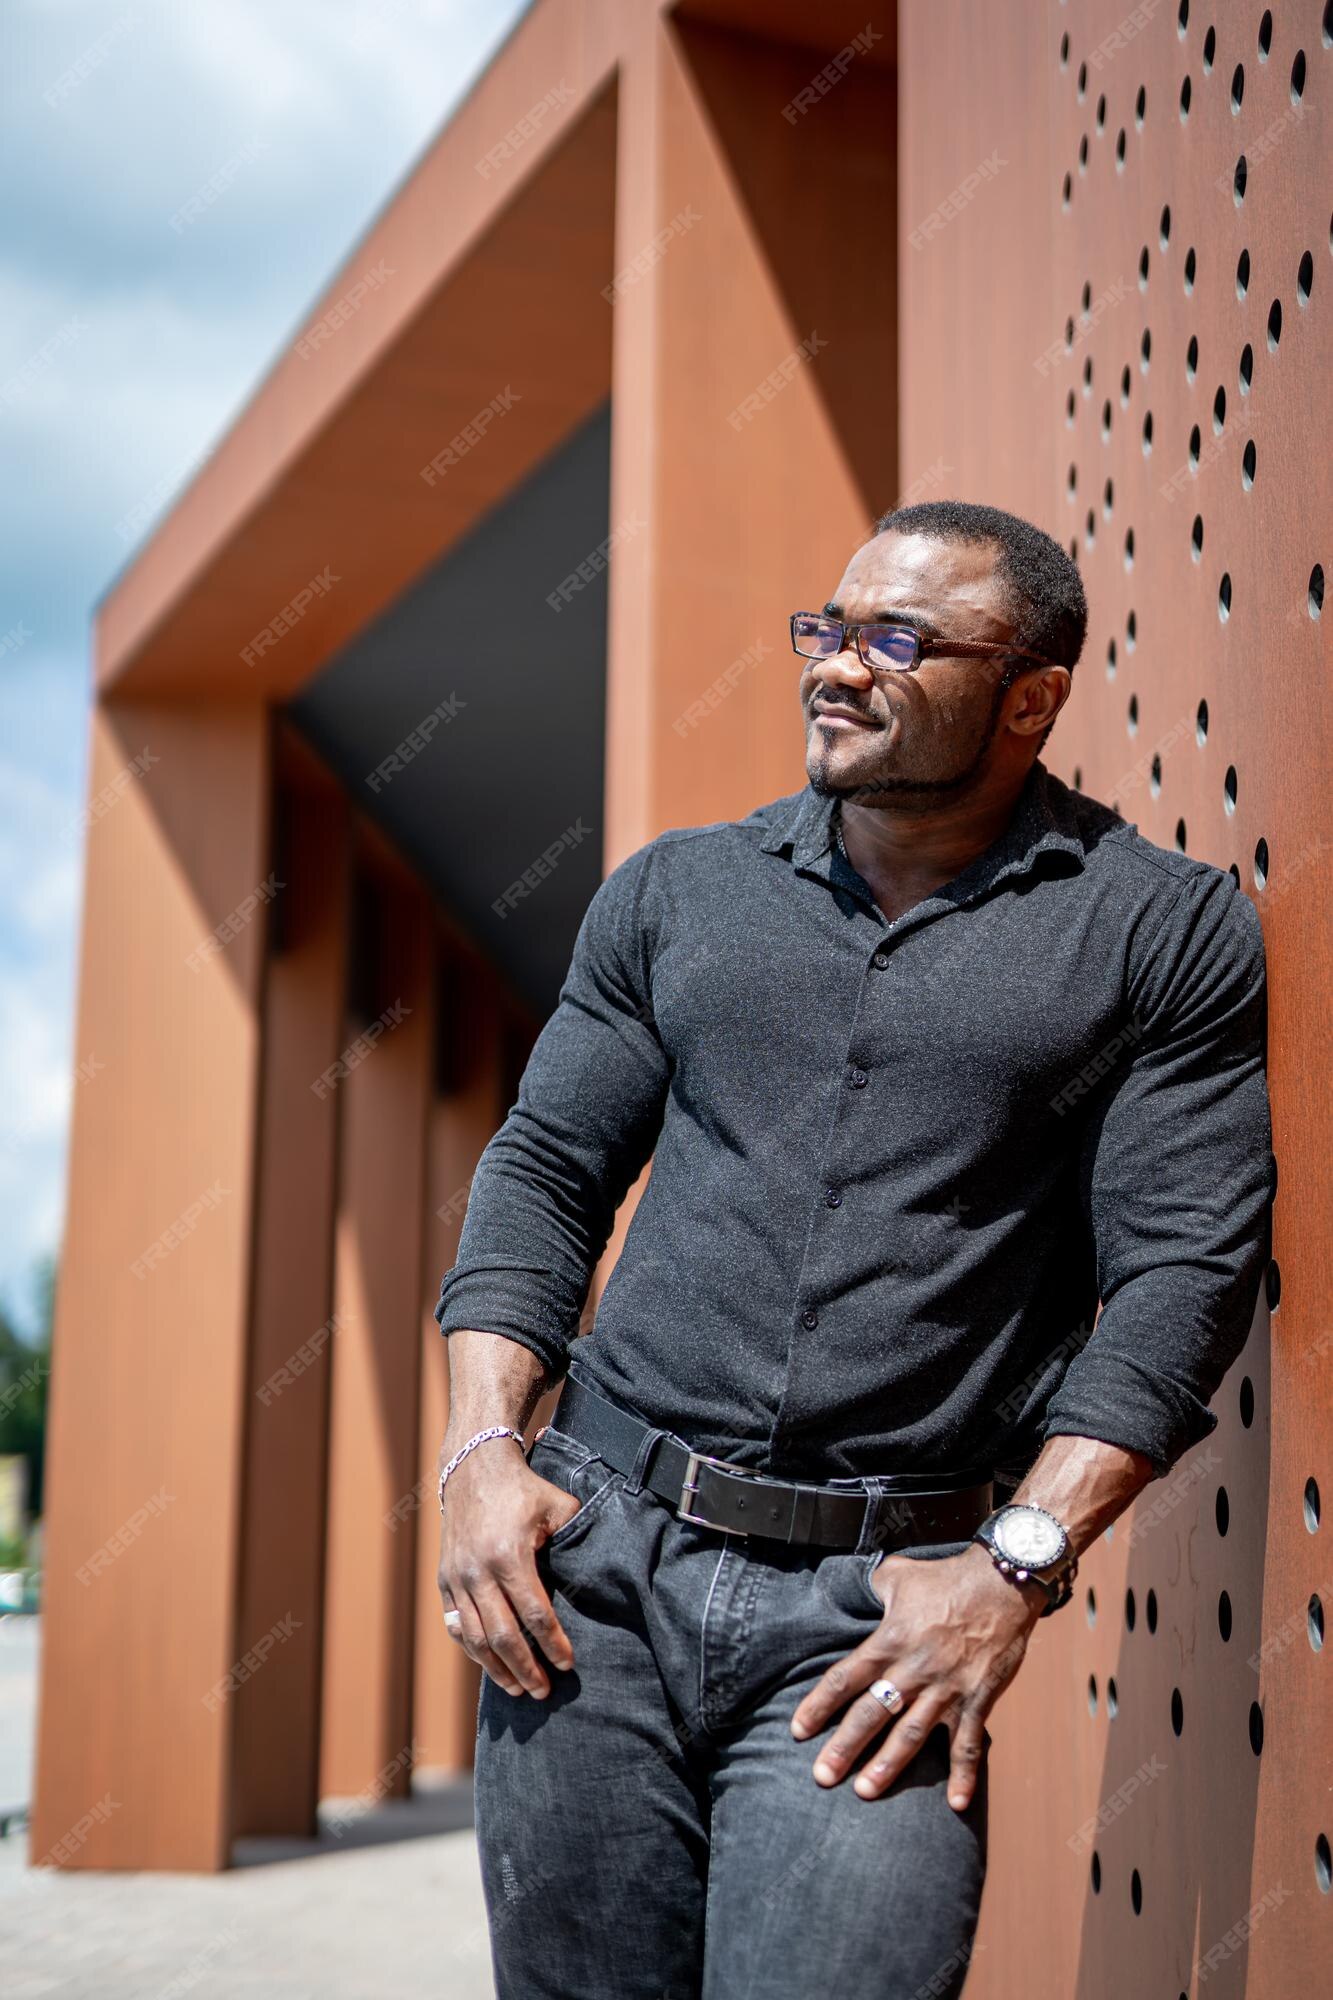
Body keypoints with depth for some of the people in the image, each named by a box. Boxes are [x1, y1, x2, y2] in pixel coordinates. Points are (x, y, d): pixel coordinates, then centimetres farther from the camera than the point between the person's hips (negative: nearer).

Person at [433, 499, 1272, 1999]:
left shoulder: (1168, 933, 2)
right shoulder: (676, 890, 11)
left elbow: (1185, 1267, -3)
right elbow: (544, 1169, 13)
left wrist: (1017, 1568, -12)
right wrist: (483, 1450, 0)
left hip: (885, 1604, -3)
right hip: (596, 1554, 3)